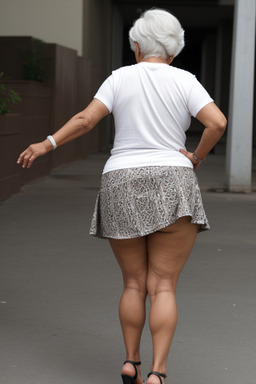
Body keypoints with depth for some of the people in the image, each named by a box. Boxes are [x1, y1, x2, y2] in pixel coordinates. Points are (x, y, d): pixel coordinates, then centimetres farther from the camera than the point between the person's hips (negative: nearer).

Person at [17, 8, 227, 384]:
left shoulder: (120, 78, 4)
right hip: (171, 190, -2)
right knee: (163, 288, -2)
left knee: (134, 284, 14)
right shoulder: (184, 82, 2)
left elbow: (86, 119, -6)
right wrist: (196, 158, 2)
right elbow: (217, 122, -11)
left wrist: (47, 145, 2)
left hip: (121, 191, 2)